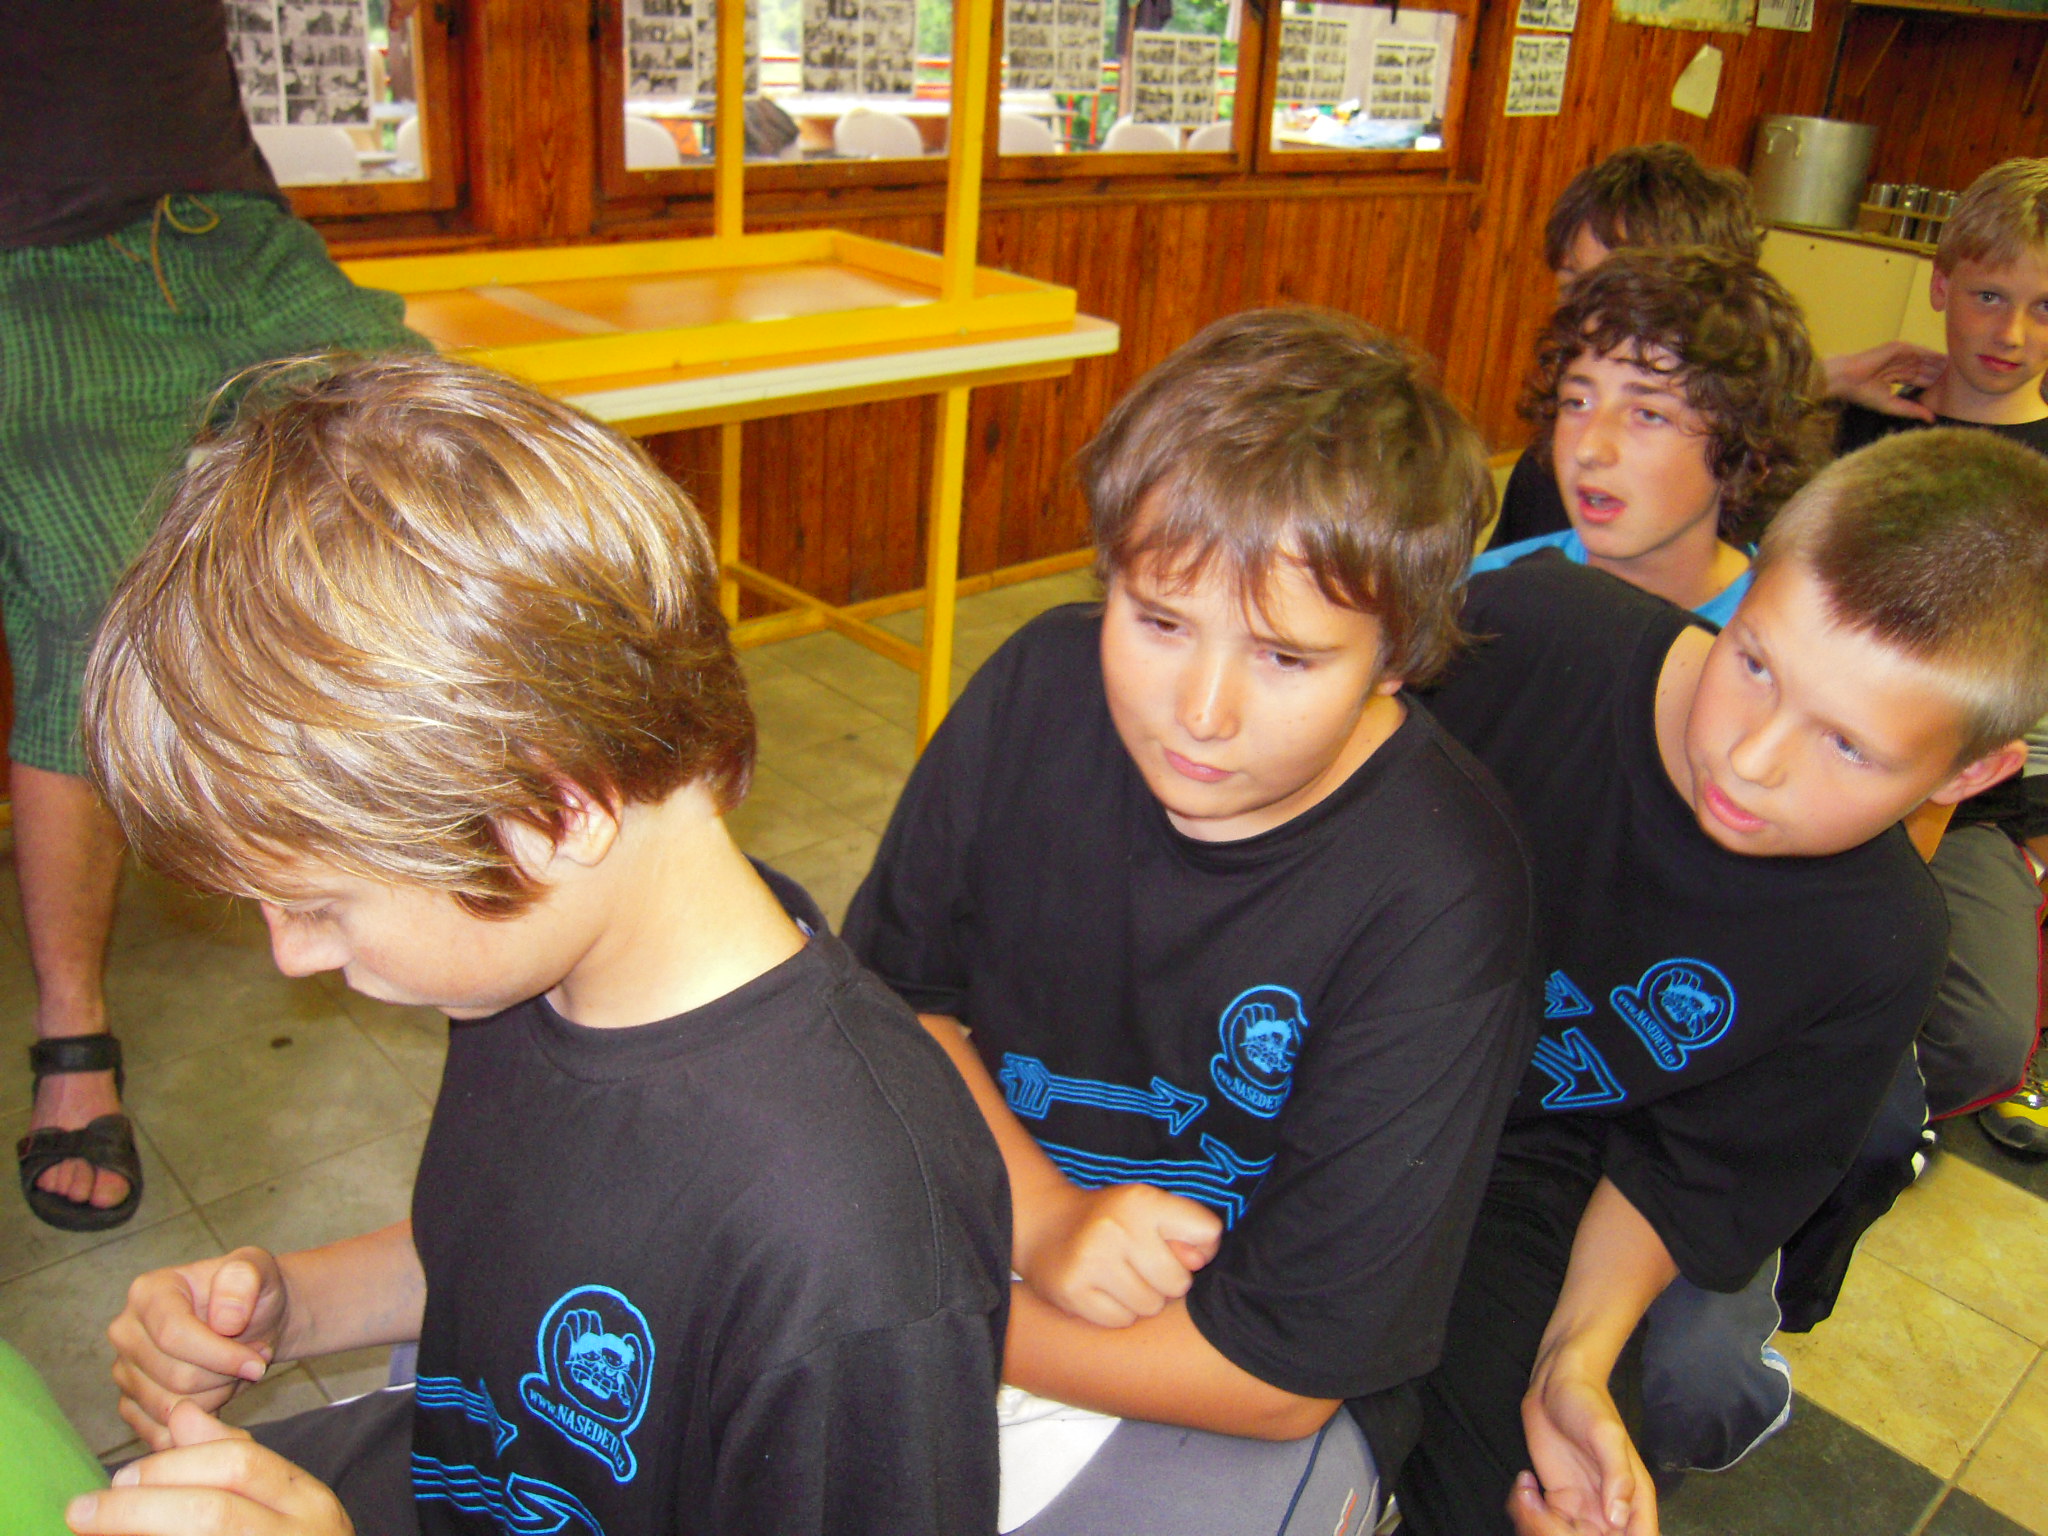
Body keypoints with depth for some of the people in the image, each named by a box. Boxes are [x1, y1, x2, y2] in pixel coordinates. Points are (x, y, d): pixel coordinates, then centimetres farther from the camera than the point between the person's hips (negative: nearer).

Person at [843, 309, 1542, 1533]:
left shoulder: (1436, 904, -27)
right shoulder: (1044, 687, -13)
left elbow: (1282, 1372, -21)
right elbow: (895, 992, -2)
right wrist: (1041, 1219, -17)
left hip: (1251, 1408, -2)